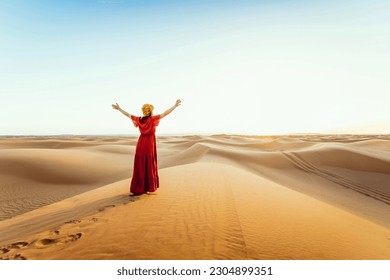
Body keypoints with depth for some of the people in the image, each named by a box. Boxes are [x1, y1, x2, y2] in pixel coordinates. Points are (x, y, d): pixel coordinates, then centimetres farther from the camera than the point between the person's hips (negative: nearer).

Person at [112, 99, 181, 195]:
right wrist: (175, 105, -11)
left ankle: (136, 189, 12)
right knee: (149, 166, 4)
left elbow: (128, 114, 13)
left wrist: (119, 108, 28)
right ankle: (148, 188, 11)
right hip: (150, 143, -4)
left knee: (139, 166, 8)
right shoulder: (153, 119, -10)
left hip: (141, 143, 4)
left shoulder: (139, 119, 2)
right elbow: (165, 113, -14)